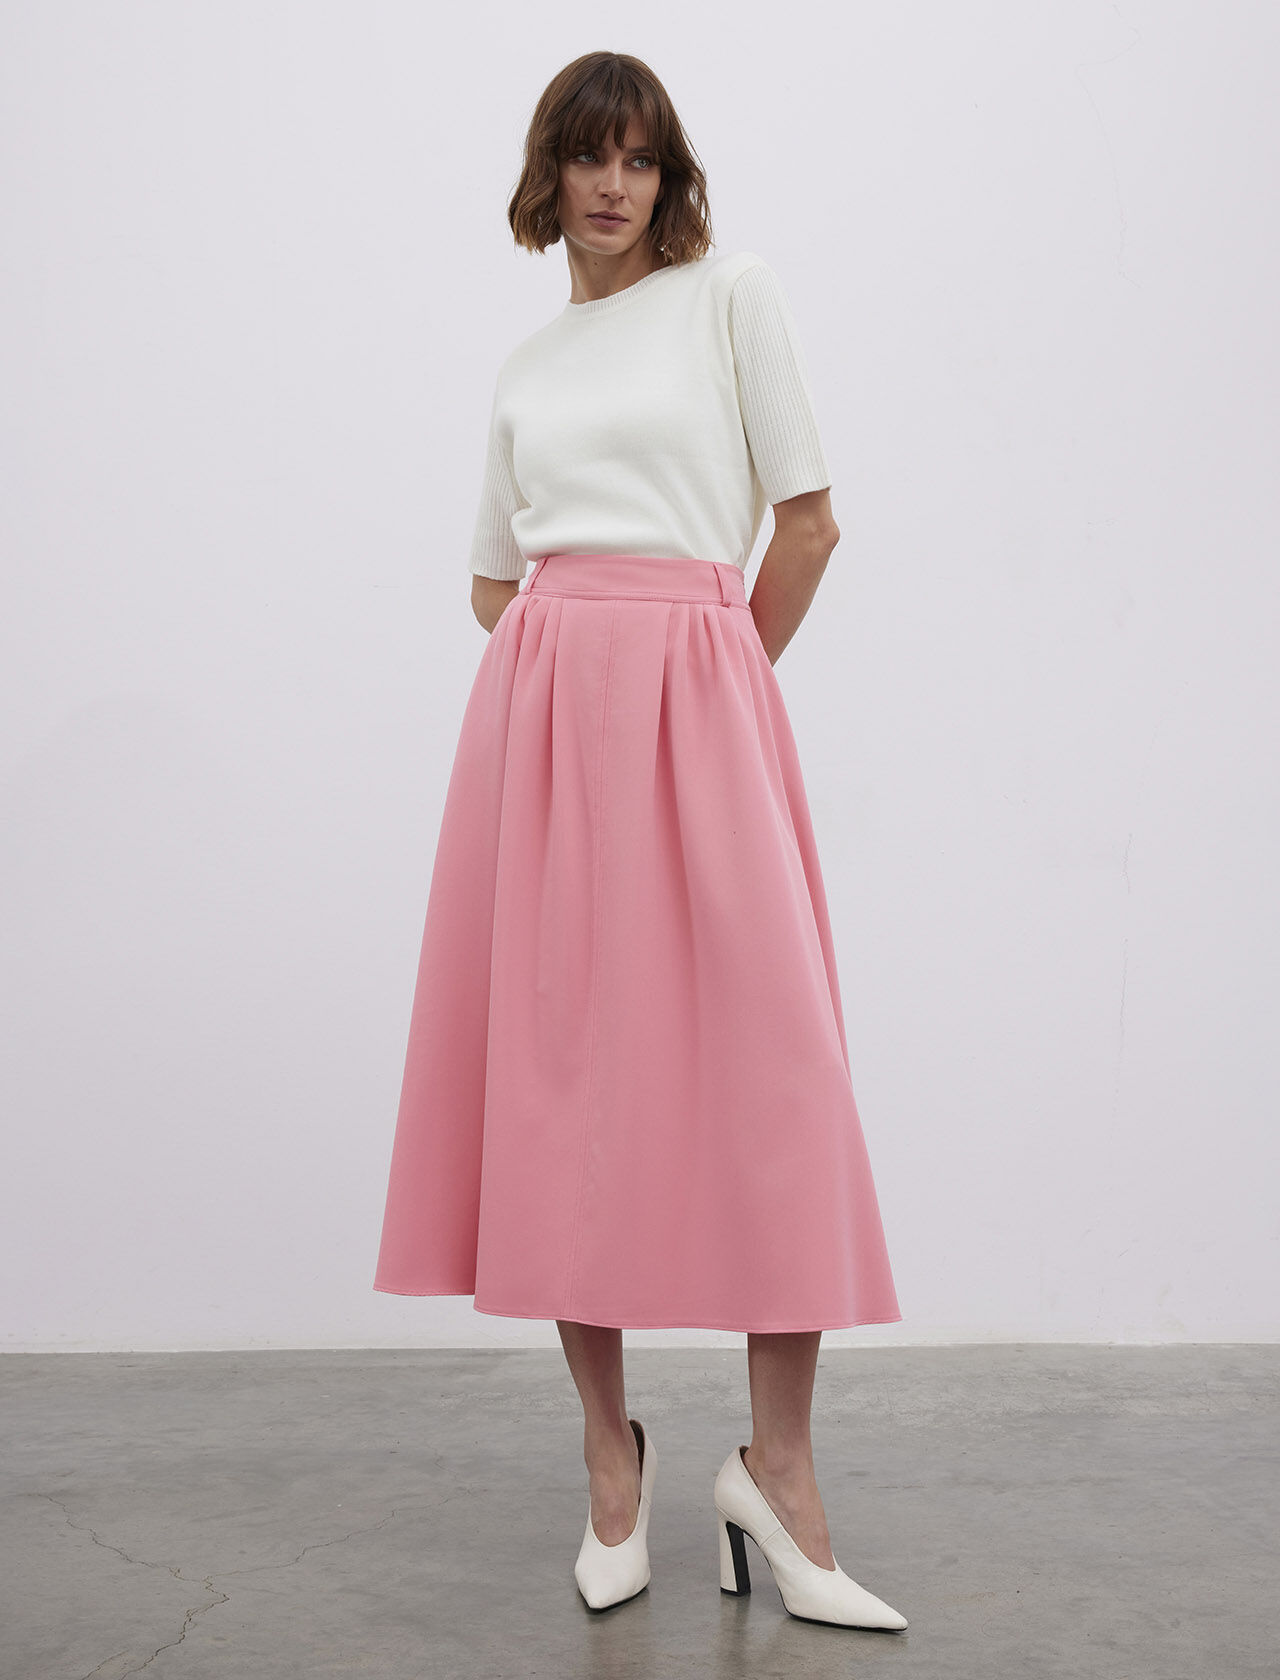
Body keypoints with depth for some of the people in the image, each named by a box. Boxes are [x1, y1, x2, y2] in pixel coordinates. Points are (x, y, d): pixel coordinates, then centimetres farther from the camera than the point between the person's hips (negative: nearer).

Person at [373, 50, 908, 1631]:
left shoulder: (733, 291, 7)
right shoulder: (526, 364, 18)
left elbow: (809, 520, 3)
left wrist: (704, 677, 8)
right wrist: (584, 673, 10)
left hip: (700, 703, -3)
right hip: (540, 714, 4)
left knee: (762, 1067, -9)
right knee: (559, 1060, 1)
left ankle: (777, 1462, 0)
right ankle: (608, 1446, 13)